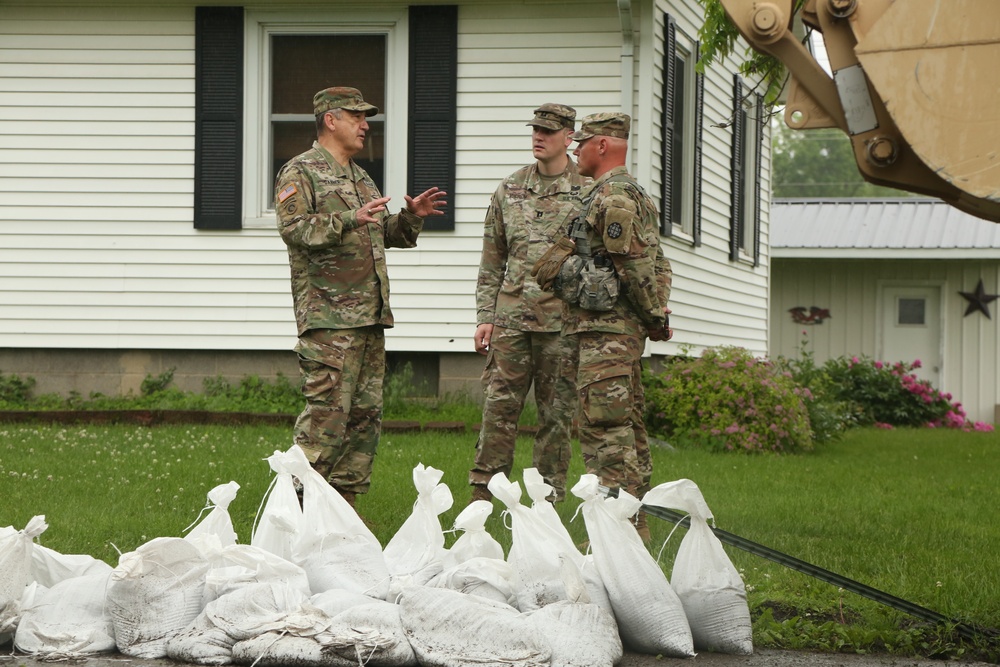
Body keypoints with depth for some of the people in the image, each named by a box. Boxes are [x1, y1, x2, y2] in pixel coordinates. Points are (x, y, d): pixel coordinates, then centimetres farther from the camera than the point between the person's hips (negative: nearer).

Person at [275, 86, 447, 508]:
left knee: (366, 413, 8)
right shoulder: (300, 172, -3)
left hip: (370, 315, 9)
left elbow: (384, 234, 30)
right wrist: (350, 219, -27)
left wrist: (411, 217, 10)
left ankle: (345, 498, 13)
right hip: (328, 316, -9)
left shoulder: (361, 178, 24)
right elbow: (293, 229, -16)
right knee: (327, 410, -12)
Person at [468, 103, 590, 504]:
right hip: (511, 315, 3)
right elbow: (491, 261, 14)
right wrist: (485, 315, 8)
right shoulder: (509, 190, 11)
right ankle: (482, 492, 5)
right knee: (499, 404, 1)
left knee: (557, 410, 3)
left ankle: (548, 497, 11)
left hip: (562, 317, -3)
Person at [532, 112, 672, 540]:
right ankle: (635, 527, 18)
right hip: (626, 331, 11)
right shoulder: (633, 193, 20)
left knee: (605, 428, -11)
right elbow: (655, 264, 20)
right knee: (628, 428, 13)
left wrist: (655, 319, -9)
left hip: (605, 331, -11)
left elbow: (636, 268, -18)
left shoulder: (612, 198, -14)